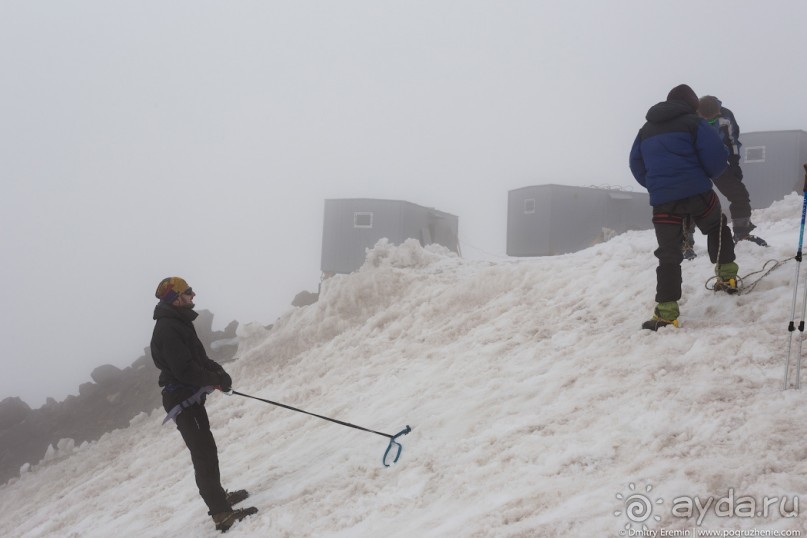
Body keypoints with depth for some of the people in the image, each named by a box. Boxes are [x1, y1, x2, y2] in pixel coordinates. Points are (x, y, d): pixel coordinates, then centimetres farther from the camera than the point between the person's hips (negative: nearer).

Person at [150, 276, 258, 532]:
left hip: (190, 397, 11)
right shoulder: (167, 329, -20)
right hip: (182, 400, -11)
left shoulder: (178, 324, 13)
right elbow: (185, 370, -26)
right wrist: (217, 379, -15)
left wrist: (217, 370, 0)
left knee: (206, 450, 21)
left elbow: (197, 357, 19)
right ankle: (222, 513, -13)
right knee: (204, 454, -12)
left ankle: (218, 496, 36)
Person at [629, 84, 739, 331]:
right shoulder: (693, 122, 1)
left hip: (662, 201, 3)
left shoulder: (646, 130, 17)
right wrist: (707, 174, 13)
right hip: (697, 192, -2)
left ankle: (666, 312, -6)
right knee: (718, 229, 28)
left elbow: (636, 166, 19)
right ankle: (727, 276, 25)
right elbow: (715, 155, -7)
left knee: (668, 255, 3)